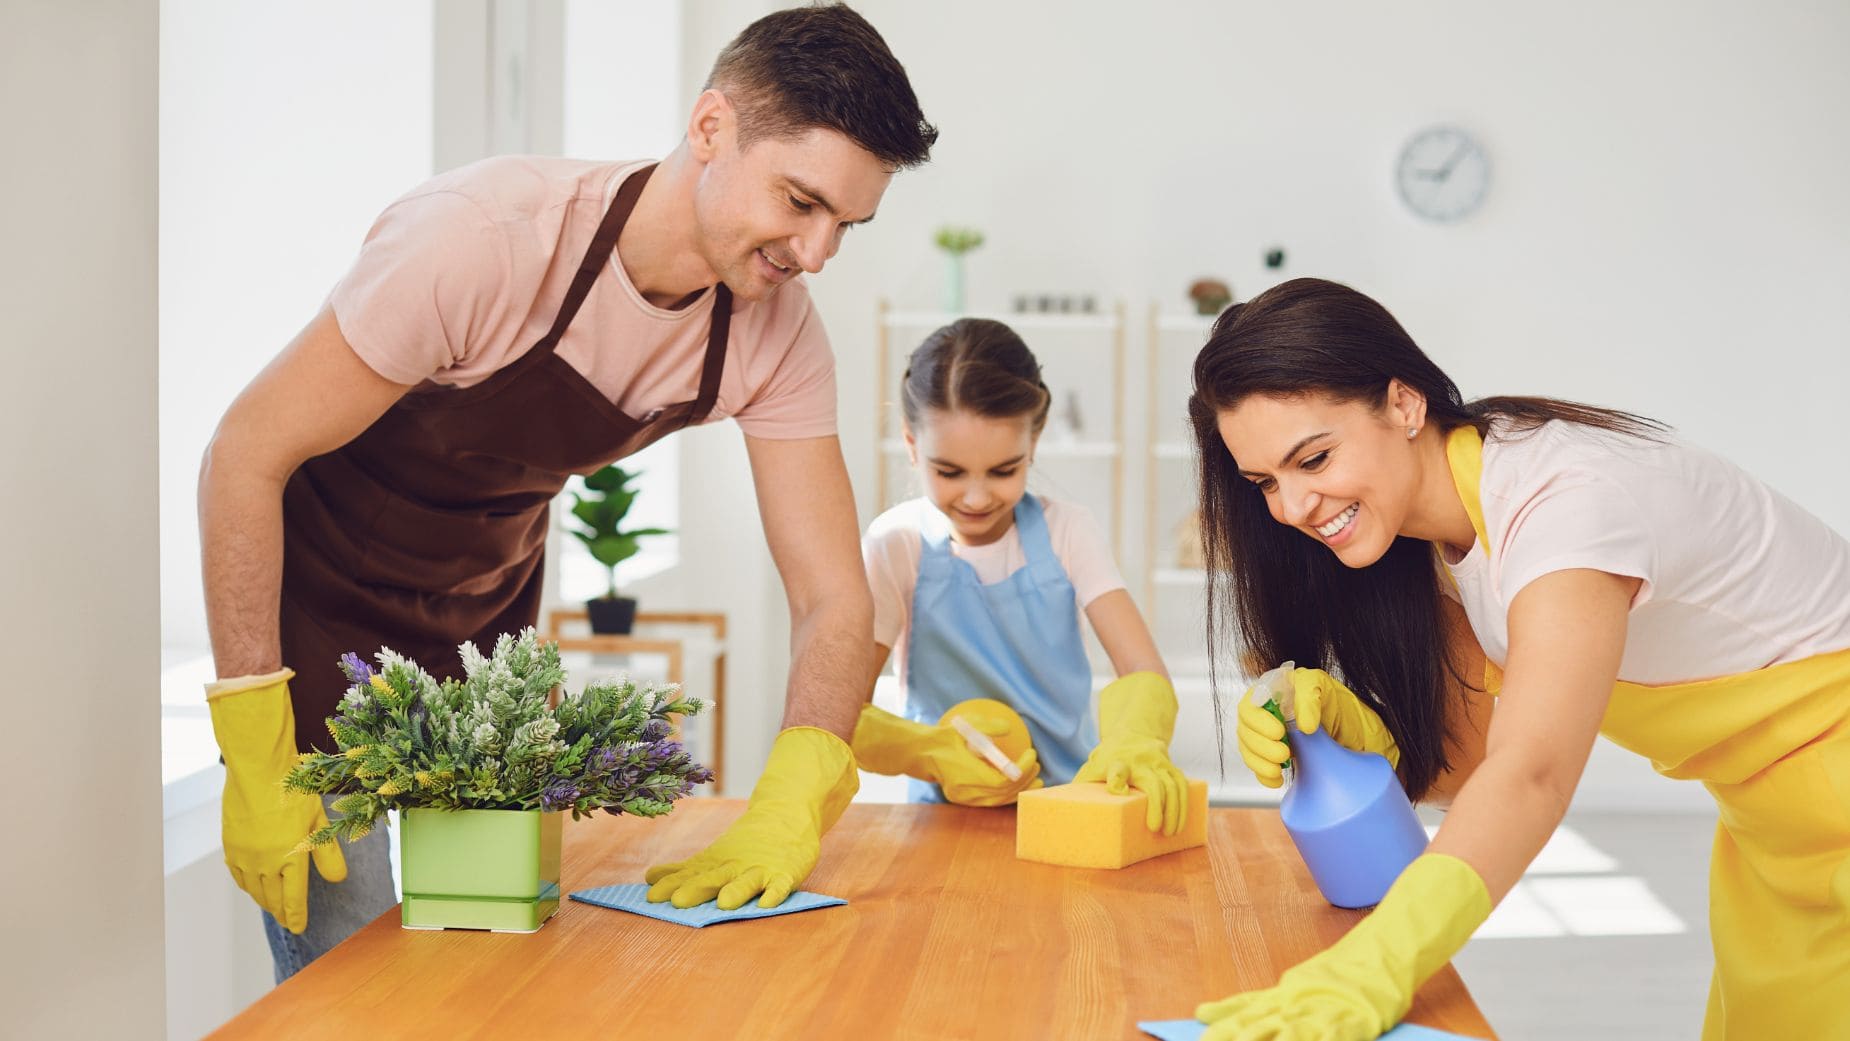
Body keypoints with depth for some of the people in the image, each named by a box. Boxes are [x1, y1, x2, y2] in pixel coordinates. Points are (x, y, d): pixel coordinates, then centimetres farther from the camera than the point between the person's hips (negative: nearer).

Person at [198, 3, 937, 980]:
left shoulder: (777, 331, -15)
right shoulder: (485, 238, -32)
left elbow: (831, 599, -13)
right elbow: (244, 457, -25)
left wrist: (786, 811, -32)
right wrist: (256, 764, -26)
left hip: (489, 612, 5)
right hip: (315, 605, -5)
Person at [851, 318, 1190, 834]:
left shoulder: (1067, 532, 0)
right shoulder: (896, 546, -4)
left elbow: (1147, 675, -9)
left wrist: (1137, 742, -32)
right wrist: (935, 753, -27)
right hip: (947, 811, -3)